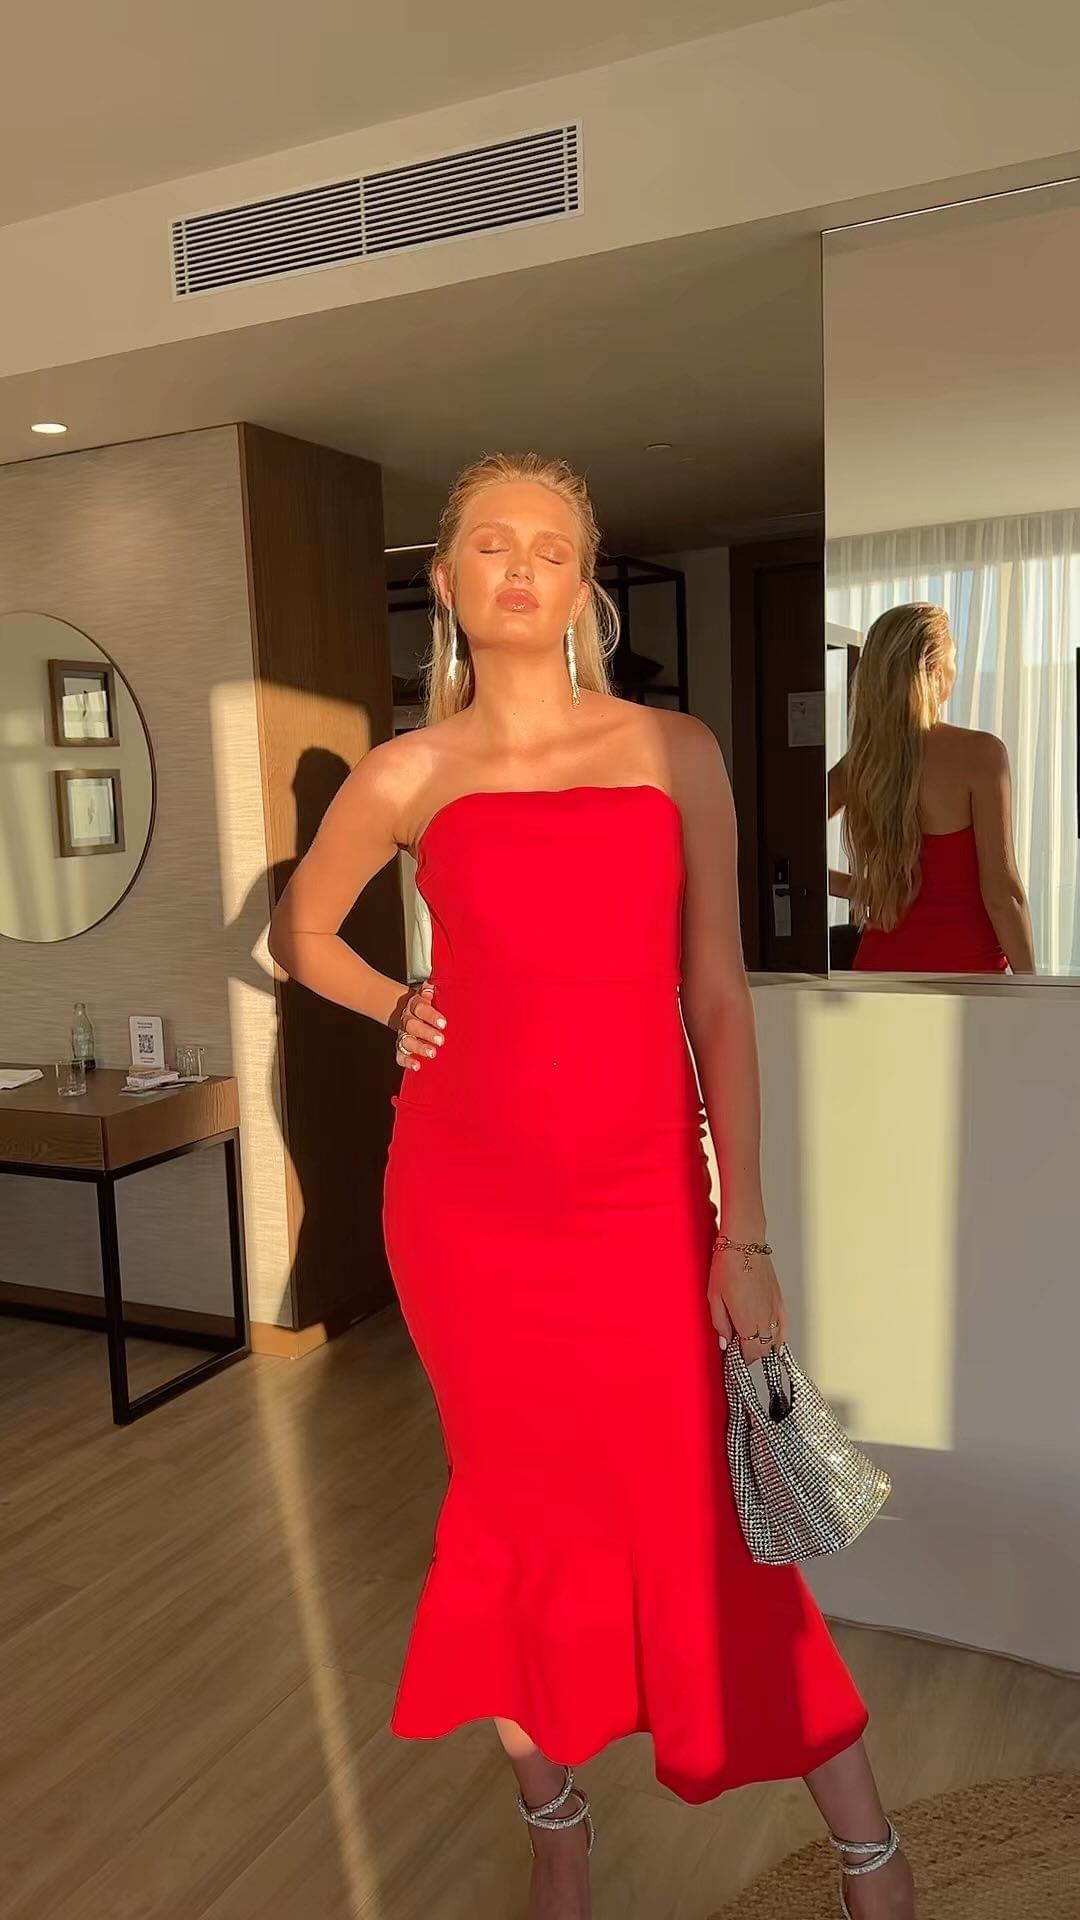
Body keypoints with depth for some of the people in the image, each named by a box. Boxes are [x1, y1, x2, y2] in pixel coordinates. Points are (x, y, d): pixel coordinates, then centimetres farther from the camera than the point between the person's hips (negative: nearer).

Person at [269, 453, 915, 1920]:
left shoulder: (674, 751, 2)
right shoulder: (406, 778, 3)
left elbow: (718, 998, -1)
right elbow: (301, 931, 20)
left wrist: (745, 1231, -3)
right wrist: (401, 1011, 2)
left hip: (645, 1196, 0)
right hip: (465, 1204, 1)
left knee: (713, 1522, 5)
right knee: (528, 1516, 14)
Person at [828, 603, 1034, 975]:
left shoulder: (857, 763, 3)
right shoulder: (979, 753, -11)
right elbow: (1001, 891, -13)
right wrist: (1030, 987, -4)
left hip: (881, 962, 5)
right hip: (962, 963, -5)